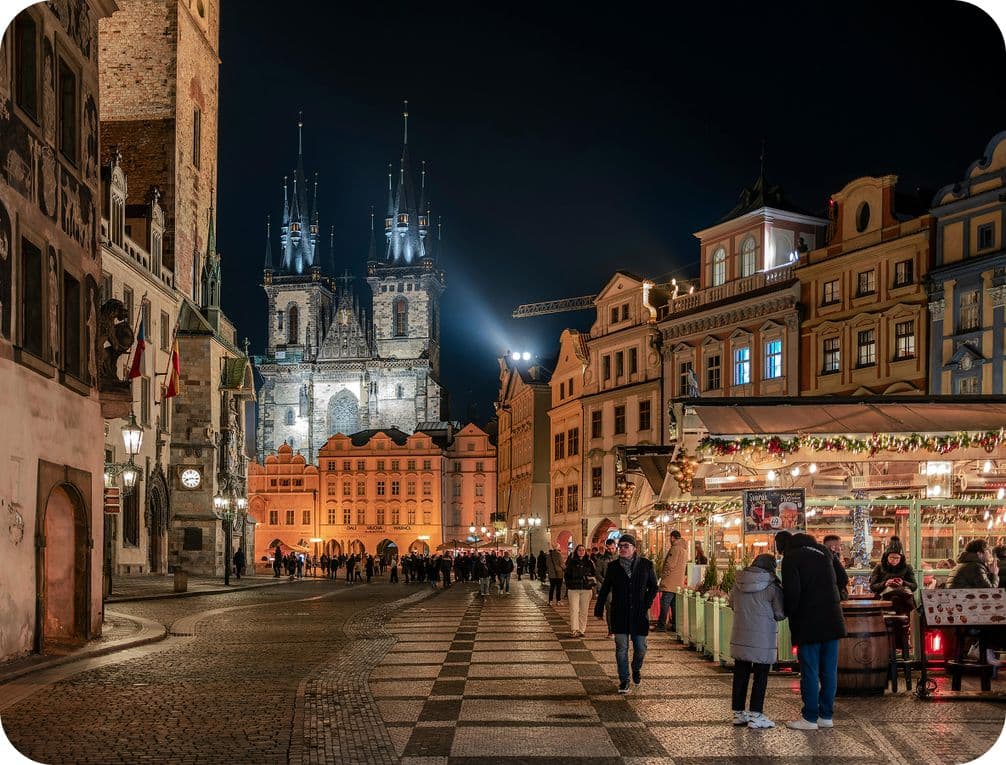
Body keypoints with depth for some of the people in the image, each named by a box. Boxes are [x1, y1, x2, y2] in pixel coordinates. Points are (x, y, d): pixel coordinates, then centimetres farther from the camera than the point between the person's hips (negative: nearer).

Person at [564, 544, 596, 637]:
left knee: (584, 611, 4)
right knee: (574, 610, -10)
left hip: (586, 589, 2)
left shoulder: (589, 563, 8)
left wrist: (591, 579, -6)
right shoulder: (571, 562, 4)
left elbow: (595, 574, 15)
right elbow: (566, 575, 7)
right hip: (573, 589, -2)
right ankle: (575, 630, -14)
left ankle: (582, 630, 10)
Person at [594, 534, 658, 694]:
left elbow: (653, 587, 8)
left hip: (639, 614, 0)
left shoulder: (646, 565, 1)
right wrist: (599, 610, 8)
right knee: (621, 648, -1)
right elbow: (604, 590, 8)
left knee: (640, 647, 4)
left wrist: (647, 604, -5)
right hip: (619, 615, 0)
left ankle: (636, 669, 34)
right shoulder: (613, 566, 3)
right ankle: (624, 680, 8)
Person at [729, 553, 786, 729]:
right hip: (762, 639, -5)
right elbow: (780, 614, -5)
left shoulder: (738, 582, 2)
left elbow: (732, 604, 16)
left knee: (740, 674, 12)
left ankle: (739, 712, 18)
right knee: (760, 676, 3)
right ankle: (755, 715, 2)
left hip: (740, 636, 5)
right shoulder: (772, 586, -12)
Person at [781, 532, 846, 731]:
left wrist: (788, 612, 1)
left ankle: (810, 718, 2)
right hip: (832, 622, 6)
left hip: (809, 625, -6)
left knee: (810, 672, -1)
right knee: (829, 671, 9)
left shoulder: (792, 558, -7)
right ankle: (826, 715, 14)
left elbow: (792, 591, -14)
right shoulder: (823, 554, 13)